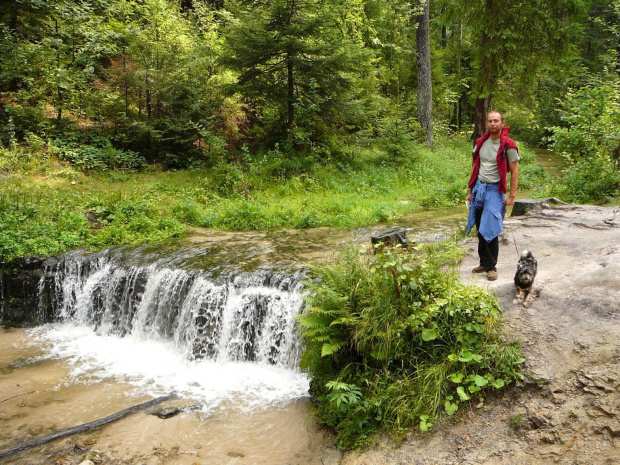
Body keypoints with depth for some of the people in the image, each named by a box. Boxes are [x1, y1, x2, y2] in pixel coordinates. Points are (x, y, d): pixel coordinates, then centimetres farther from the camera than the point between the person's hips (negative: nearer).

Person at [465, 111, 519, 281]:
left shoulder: (508, 145, -8)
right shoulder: (481, 142, 9)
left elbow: (514, 172, -6)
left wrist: (512, 196, -11)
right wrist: (470, 190, 16)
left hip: (495, 190, -5)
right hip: (479, 188, 6)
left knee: (490, 230, -8)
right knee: (480, 229, 9)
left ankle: (491, 267, 3)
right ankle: (484, 263, 20)